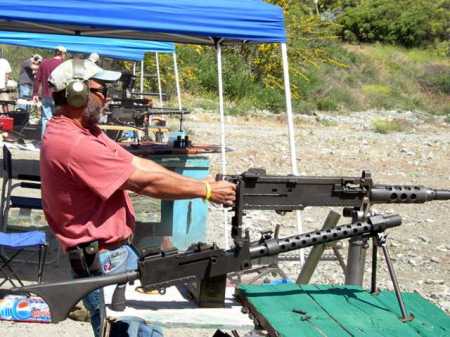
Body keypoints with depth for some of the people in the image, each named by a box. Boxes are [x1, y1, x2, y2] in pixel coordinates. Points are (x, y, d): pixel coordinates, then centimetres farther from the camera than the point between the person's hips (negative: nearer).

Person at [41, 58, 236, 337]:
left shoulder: (85, 131, 8)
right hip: (103, 262, -10)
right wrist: (207, 191, -11)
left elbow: (138, 164, 5)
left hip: (118, 251, 10)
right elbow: (146, 182, -21)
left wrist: (203, 183, -2)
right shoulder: (72, 144, -25)